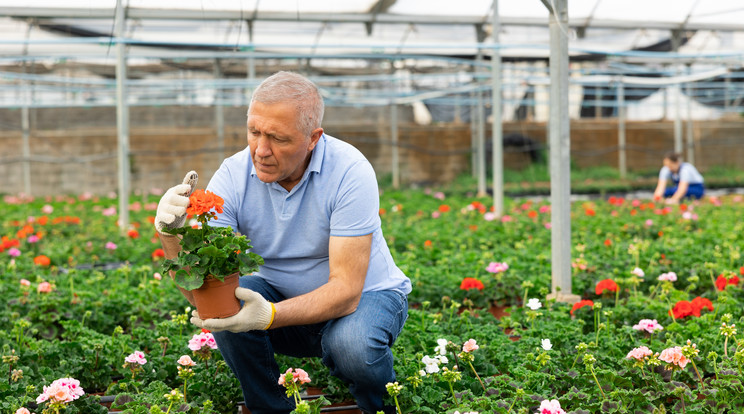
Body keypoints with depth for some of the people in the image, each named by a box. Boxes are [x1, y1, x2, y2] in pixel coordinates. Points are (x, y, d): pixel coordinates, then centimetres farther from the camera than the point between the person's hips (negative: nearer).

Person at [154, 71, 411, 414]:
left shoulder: (349, 172, -26)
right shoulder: (232, 176, -15)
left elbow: (346, 289, -30)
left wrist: (270, 316, -46)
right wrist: (174, 234, -40)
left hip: (366, 294, -3)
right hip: (286, 296, 3)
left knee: (352, 343, -35)